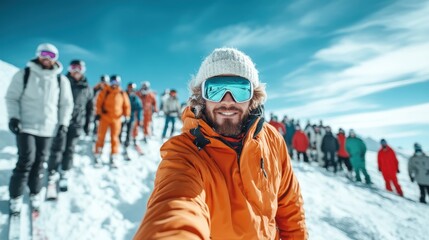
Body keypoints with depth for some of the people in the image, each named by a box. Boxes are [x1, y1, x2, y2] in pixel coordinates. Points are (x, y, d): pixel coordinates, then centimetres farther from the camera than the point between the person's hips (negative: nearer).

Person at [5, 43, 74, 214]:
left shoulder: (61, 80, 5)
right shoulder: (24, 74, 1)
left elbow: (66, 104, 9)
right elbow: (11, 97, 3)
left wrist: (63, 123, 1)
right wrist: (13, 117, -10)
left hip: (47, 128, 2)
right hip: (26, 126, -2)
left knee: (40, 161, 7)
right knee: (26, 160, -7)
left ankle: (35, 193, 24)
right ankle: (15, 196, 12)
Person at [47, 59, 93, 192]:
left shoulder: (87, 88, 8)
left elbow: (89, 107, 14)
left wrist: (87, 123, 11)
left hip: (77, 123, 2)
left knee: (70, 150, 8)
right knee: (57, 148, -2)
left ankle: (64, 176, 18)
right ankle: (52, 174, 12)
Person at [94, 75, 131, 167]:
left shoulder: (122, 94, 5)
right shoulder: (105, 92, -1)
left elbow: (126, 105, 8)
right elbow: (99, 103, -1)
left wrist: (127, 115, -2)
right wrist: (98, 113, -9)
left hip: (116, 119, 1)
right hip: (104, 118, -1)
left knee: (114, 138, 6)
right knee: (101, 136, 3)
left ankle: (114, 158, 13)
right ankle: (97, 156, 13)